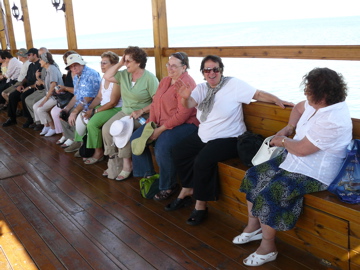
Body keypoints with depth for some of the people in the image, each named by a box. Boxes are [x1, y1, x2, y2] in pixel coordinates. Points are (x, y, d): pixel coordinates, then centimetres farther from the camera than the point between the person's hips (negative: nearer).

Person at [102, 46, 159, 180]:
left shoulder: (150, 78, -12)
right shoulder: (124, 74, 7)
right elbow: (107, 77, 8)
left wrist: (141, 111, -26)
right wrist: (119, 63, 2)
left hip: (142, 115, -6)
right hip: (125, 112, 7)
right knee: (106, 128, -15)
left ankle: (127, 165, -16)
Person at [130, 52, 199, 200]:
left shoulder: (186, 83, -16)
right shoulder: (165, 81, 13)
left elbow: (182, 114, -23)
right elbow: (154, 103, 11)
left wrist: (160, 130, -21)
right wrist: (151, 124, -4)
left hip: (184, 124, -10)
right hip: (161, 122, 10)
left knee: (162, 147, -32)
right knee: (136, 138, 2)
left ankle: (168, 186, -8)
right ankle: (147, 175, 15)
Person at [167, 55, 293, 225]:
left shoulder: (233, 85, -9)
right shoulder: (201, 88, 5)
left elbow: (258, 94, -12)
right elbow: (189, 105, -11)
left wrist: (280, 101, -26)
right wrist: (185, 97, -35)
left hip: (228, 139, -7)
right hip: (204, 137, 7)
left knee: (202, 160, -28)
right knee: (179, 152, 2)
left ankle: (200, 205, -9)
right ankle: (187, 191, 22)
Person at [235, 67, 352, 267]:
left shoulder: (332, 120, -29)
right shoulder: (318, 104, -1)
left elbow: (301, 149, -26)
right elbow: (299, 108, 23)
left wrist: (282, 141, -7)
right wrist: (288, 129, 7)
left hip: (313, 174, -10)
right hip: (295, 161, 10)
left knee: (268, 195, -22)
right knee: (254, 175, 5)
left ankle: (268, 247, 1)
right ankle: (253, 227, 17)